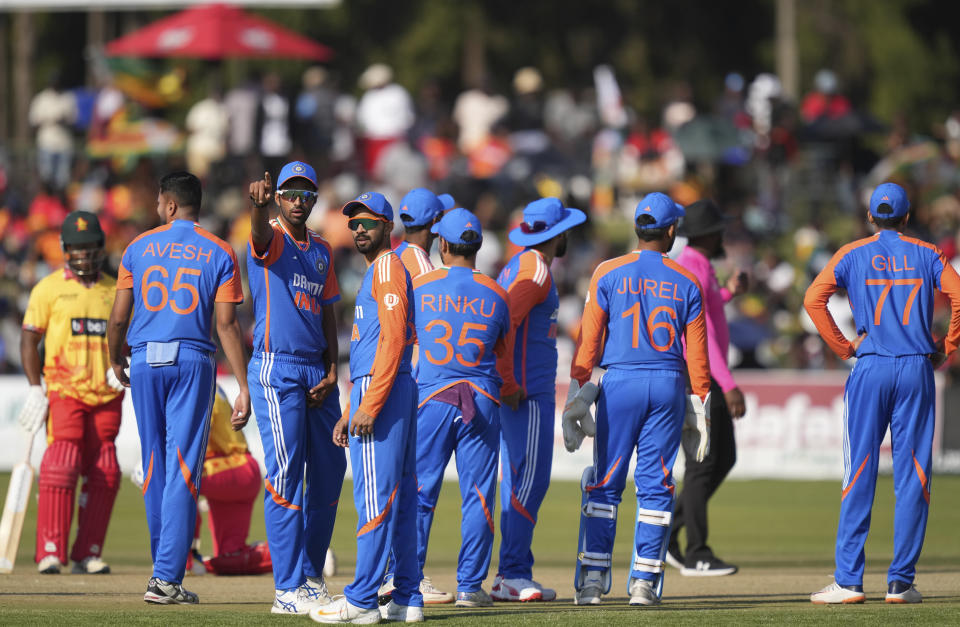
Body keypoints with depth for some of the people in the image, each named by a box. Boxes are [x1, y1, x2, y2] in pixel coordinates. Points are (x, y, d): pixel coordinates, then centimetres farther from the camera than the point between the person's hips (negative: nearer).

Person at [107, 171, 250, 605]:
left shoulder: (140, 247, 4)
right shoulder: (219, 254, 1)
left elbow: (119, 317, 4)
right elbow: (227, 325, -6)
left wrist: (115, 362, 23)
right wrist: (243, 388, -6)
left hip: (145, 362, 2)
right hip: (193, 362, -2)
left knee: (155, 467, 12)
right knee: (183, 471, -3)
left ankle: (165, 571, 18)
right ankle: (167, 577, -11)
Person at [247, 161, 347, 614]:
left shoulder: (321, 250, 16)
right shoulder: (271, 240, -4)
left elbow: (328, 315, 16)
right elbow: (261, 229, -29)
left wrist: (332, 374, 4)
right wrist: (261, 203, -53)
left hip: (317, 373, 7)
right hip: (277, 369, -7)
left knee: (329, 472, 10)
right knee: (286, 475, -10)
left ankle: (311, 576, 20)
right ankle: (289, 589, -12)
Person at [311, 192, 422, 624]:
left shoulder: (388, 267, -8)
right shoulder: (374, 274, 24)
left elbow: (393, 340, -17)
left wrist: (369, 405, -22)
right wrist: (349, 412, 25)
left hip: (383, 393, -11)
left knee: (376, 498, -11)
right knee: (399, 499, 9)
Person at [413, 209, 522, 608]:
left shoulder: (420, 287, 1)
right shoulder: (495, 295, 5)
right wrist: (510, 393, 37)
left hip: (431, 399, -1)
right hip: (481, 402, 1)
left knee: (419, 492, 5)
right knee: (478, 494, 4)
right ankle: (470, 586, 2)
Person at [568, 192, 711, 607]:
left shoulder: (608, 274, 1)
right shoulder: (686, 284, 5)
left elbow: (589, 337, -1)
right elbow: (696, 351, 6)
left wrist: (579, 390, 1)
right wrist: (700, 408, 11)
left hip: (619, 384, -1)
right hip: (668, 386, 1)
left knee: (605, 483, 2)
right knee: (655, 485, 4)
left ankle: (592, 576, -4)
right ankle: (645, 581, 1)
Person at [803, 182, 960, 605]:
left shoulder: (853, 254, 6)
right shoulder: (926, 254, 8)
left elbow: (813, 298, -6)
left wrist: (843, 348, 0)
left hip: (870, 368, -1)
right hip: (917, 370, 1)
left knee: (859, 475, 0)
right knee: (912, 475, 3)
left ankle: (849, 581, -5)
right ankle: (901, 582, 2)